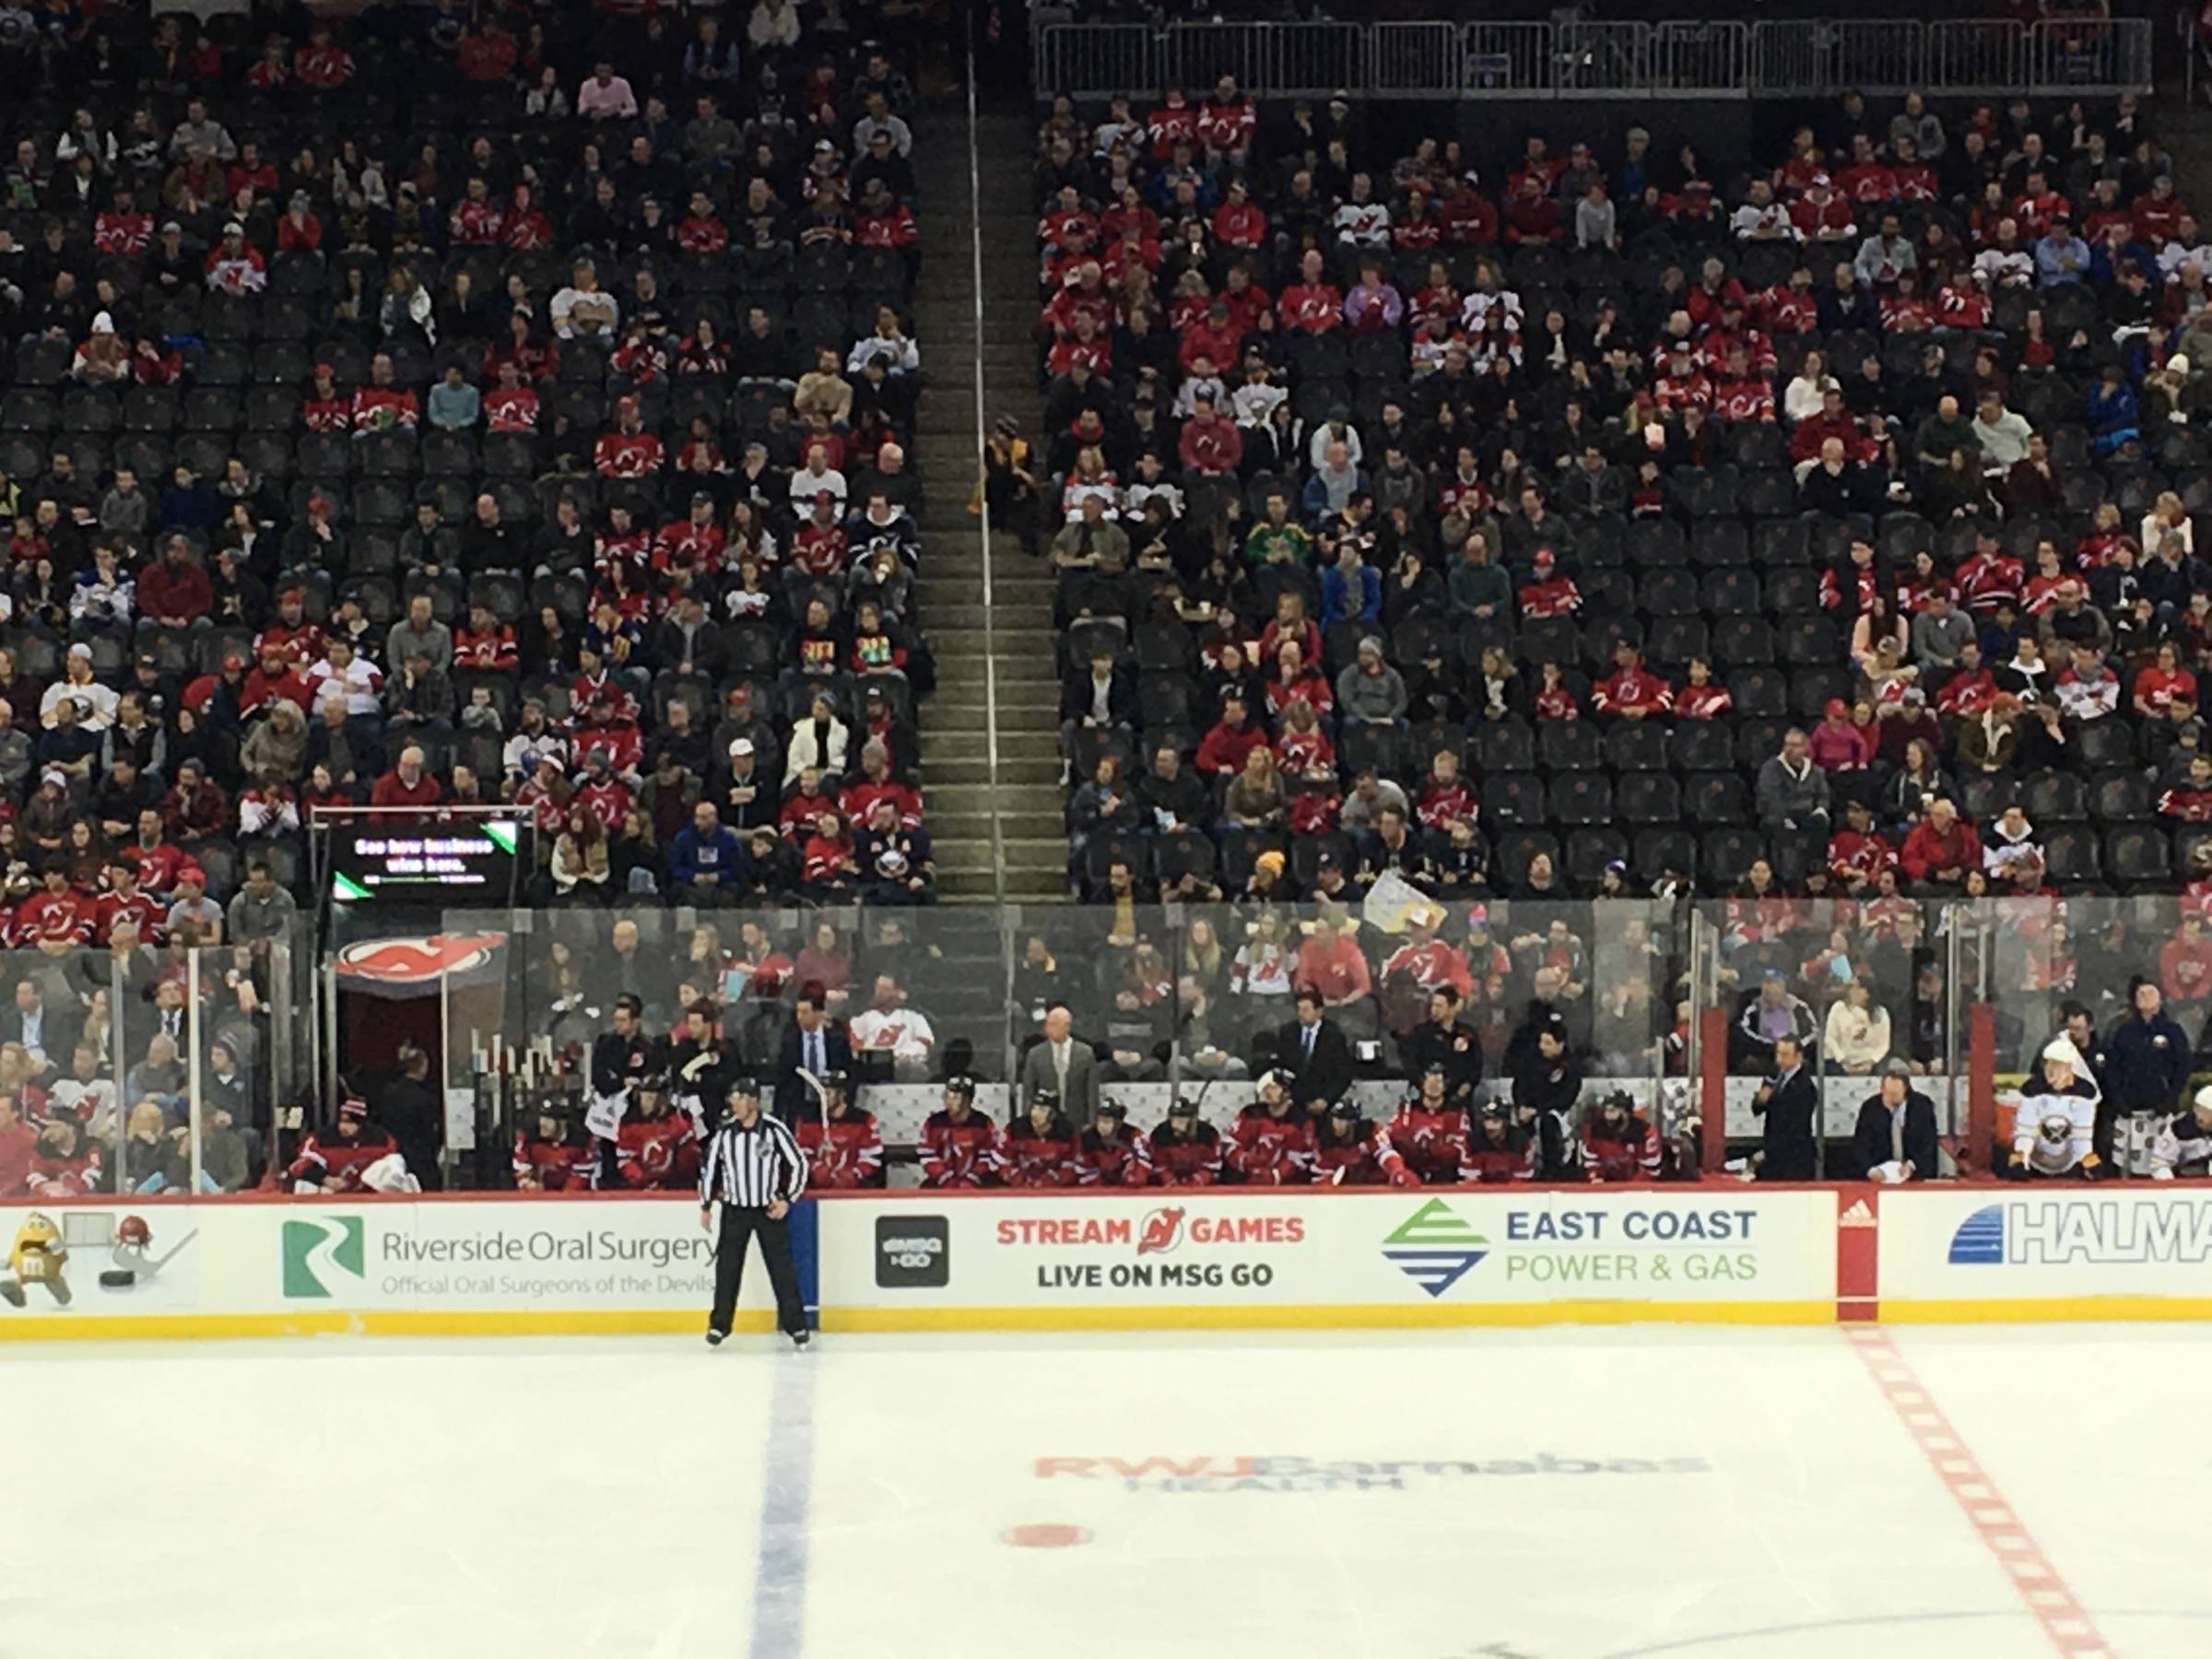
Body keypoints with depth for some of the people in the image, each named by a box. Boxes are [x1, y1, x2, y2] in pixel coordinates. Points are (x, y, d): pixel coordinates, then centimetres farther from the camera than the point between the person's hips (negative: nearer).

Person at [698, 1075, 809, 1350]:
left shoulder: (774, 1130, -11)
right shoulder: (724, 1131, -3)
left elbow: (798, 1164, -4)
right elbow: (708, 1166, 7)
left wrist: (786, 1200, -9)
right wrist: (705, 1206, 7)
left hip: (769, 1210, -2)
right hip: (734, 1209, 2)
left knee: (782, 1268, -1)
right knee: (726, 1268, 3)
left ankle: (796, 1325, 6)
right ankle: (719, 1325, 14)